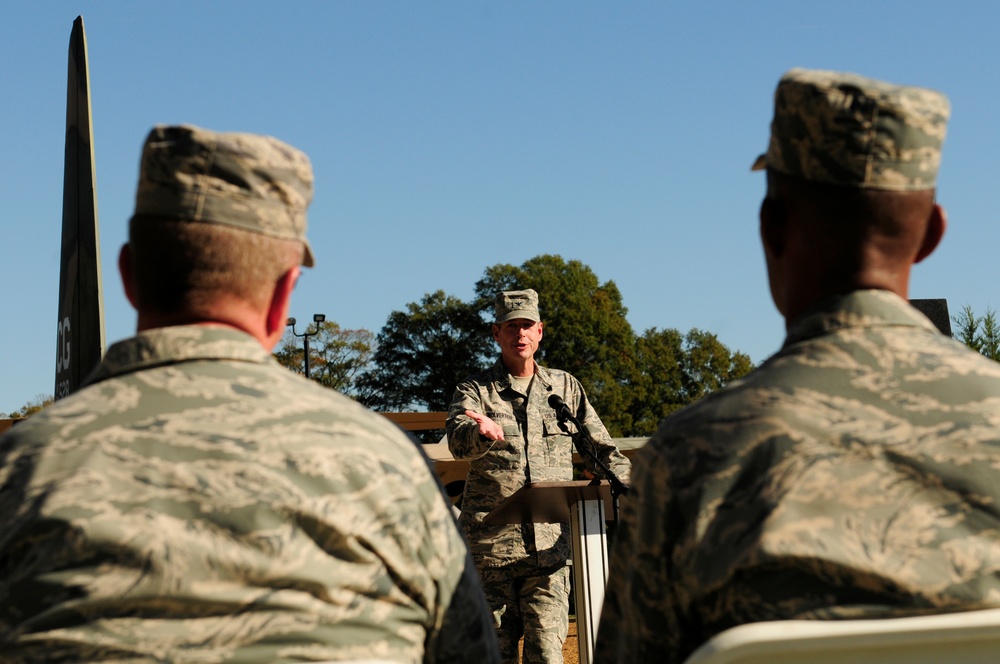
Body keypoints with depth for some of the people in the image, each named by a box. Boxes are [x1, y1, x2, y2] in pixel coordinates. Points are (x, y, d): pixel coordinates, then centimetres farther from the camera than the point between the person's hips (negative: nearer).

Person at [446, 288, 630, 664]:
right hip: (491, 543, -1)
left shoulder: (565, 387, 15)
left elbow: (602, 450, 20)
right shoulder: (475, 390, 6)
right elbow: (458, 439, -14)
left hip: (550, 545, 1)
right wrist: (482, 433, -38)